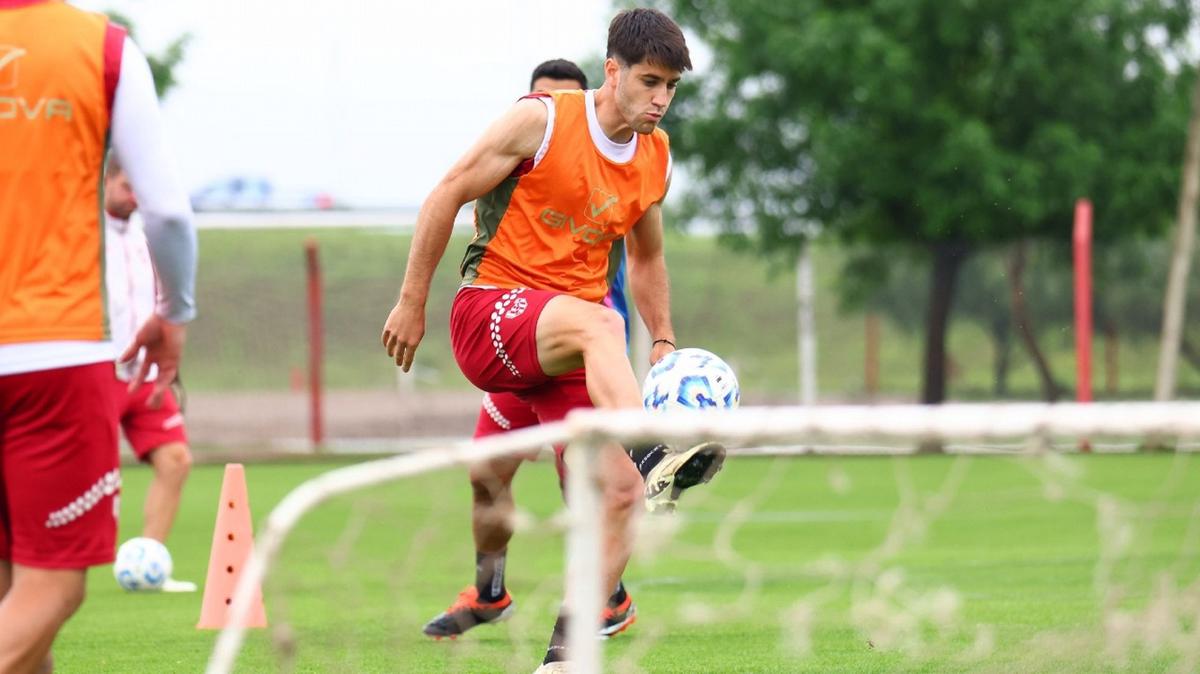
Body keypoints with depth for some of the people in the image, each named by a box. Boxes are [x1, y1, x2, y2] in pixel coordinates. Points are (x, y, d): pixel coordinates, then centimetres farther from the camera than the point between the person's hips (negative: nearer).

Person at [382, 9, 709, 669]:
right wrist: (411, 304, -3)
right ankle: (649, 451, -64)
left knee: (620, 495, -9)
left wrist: (664, 342, 17)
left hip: (563, 351, 6)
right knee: (599, 323, -39)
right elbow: (447, 195, -4)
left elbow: (646, 258, 27)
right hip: (488, 314, -6)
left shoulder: (656, 157, 10)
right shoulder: (541, 120, -8)